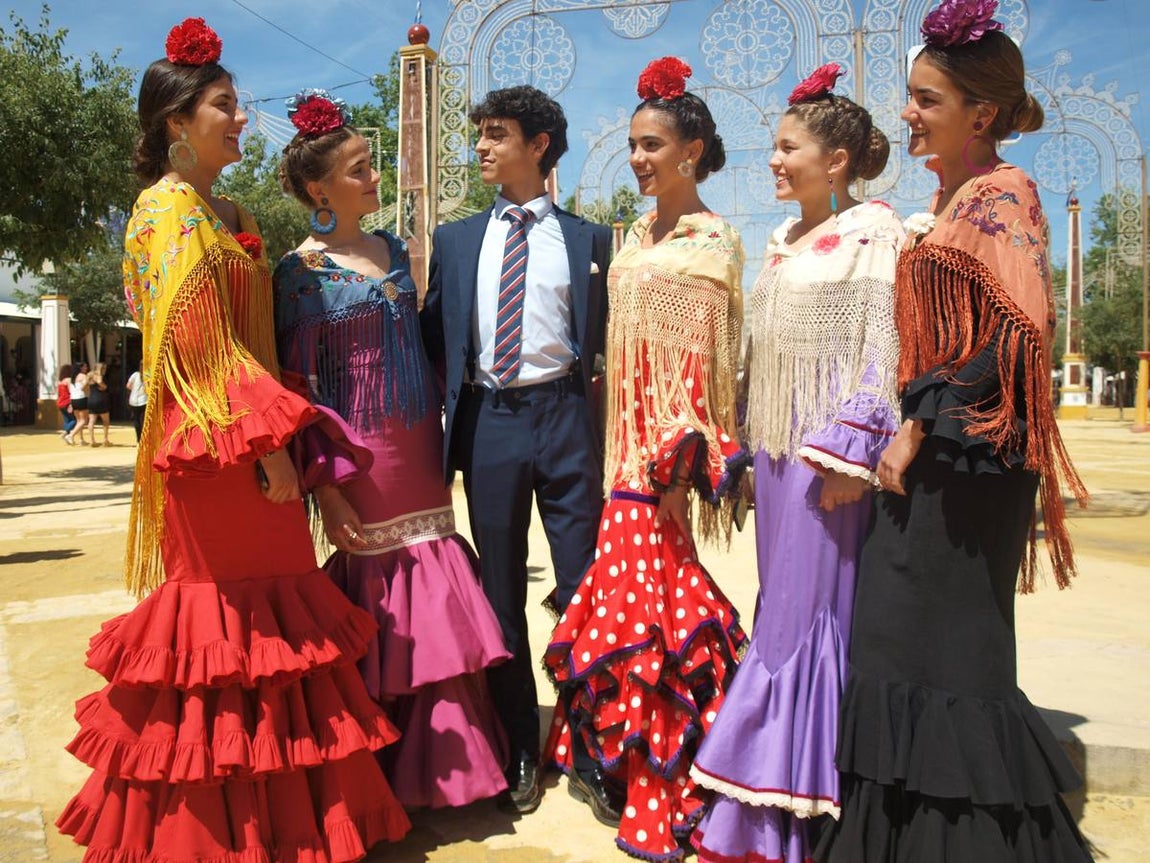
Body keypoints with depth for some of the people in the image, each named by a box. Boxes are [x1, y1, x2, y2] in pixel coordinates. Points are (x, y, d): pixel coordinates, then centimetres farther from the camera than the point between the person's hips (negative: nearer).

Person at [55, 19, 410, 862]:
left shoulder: (226, 214, 18)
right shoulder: (170, 209, -8)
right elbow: (197, 342, -17)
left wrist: (277, 435, 15)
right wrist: (265, 438, -19)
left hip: (249, 437, 9)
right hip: (216, 441, -9)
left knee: (265, 606, 11)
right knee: (233, 613, -2)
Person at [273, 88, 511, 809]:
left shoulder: (394, 250, 11)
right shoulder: (301, 272, -6)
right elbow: (297, 385, -8)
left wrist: (445, 437, 12)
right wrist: (325, 486, -14)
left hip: (420, 451, 6)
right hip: (360, 455, -5)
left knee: (436, 594, 8)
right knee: (377, 592, 2)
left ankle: (437, 761, 25)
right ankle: (385, 775, 22)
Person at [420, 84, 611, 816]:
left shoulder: (589, 239, 7)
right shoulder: (454, 240, 13)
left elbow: (610, 337, 7)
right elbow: (435, 338, 12)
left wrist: (595, 393, -4)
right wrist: (443, 419, 2)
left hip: (565, 419, -2)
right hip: (487, 421, 2)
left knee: (582, 588, 2)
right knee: (500, 593, 9)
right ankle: (519, 750, 24)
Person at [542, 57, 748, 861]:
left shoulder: (712, 239, -7)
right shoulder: (638, 237, 15)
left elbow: (708, 360, -13)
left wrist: (679, 463, -18)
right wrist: (617, 450, 12)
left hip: (663, 456, -7)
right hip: (625, 447, 7)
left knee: (647, 607, -3)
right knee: (627, 591, 13)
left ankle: (660, 798, 13)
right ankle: (627, 768, 30)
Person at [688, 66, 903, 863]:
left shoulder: (873, 232, -6)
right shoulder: (783, 241, 15)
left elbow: (883, 349, -13)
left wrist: (848, 455, -20)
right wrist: (745, 449, 15)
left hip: (831, 453, -7)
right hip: (778, 448, 7)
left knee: (814, 613, -1)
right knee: (785, 613, 13)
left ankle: (813, 799, 15)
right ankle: (775, 798, 28)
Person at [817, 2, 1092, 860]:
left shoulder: (1000, 194, -10)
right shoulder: (950, 199, 16)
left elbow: (1021, 331, -22)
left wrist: (920, 425, -19)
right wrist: (913, 428, 11)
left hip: (967, 458, -9)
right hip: (931, 455, 9)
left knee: (943, 651, -1)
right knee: (909, 645, 13)